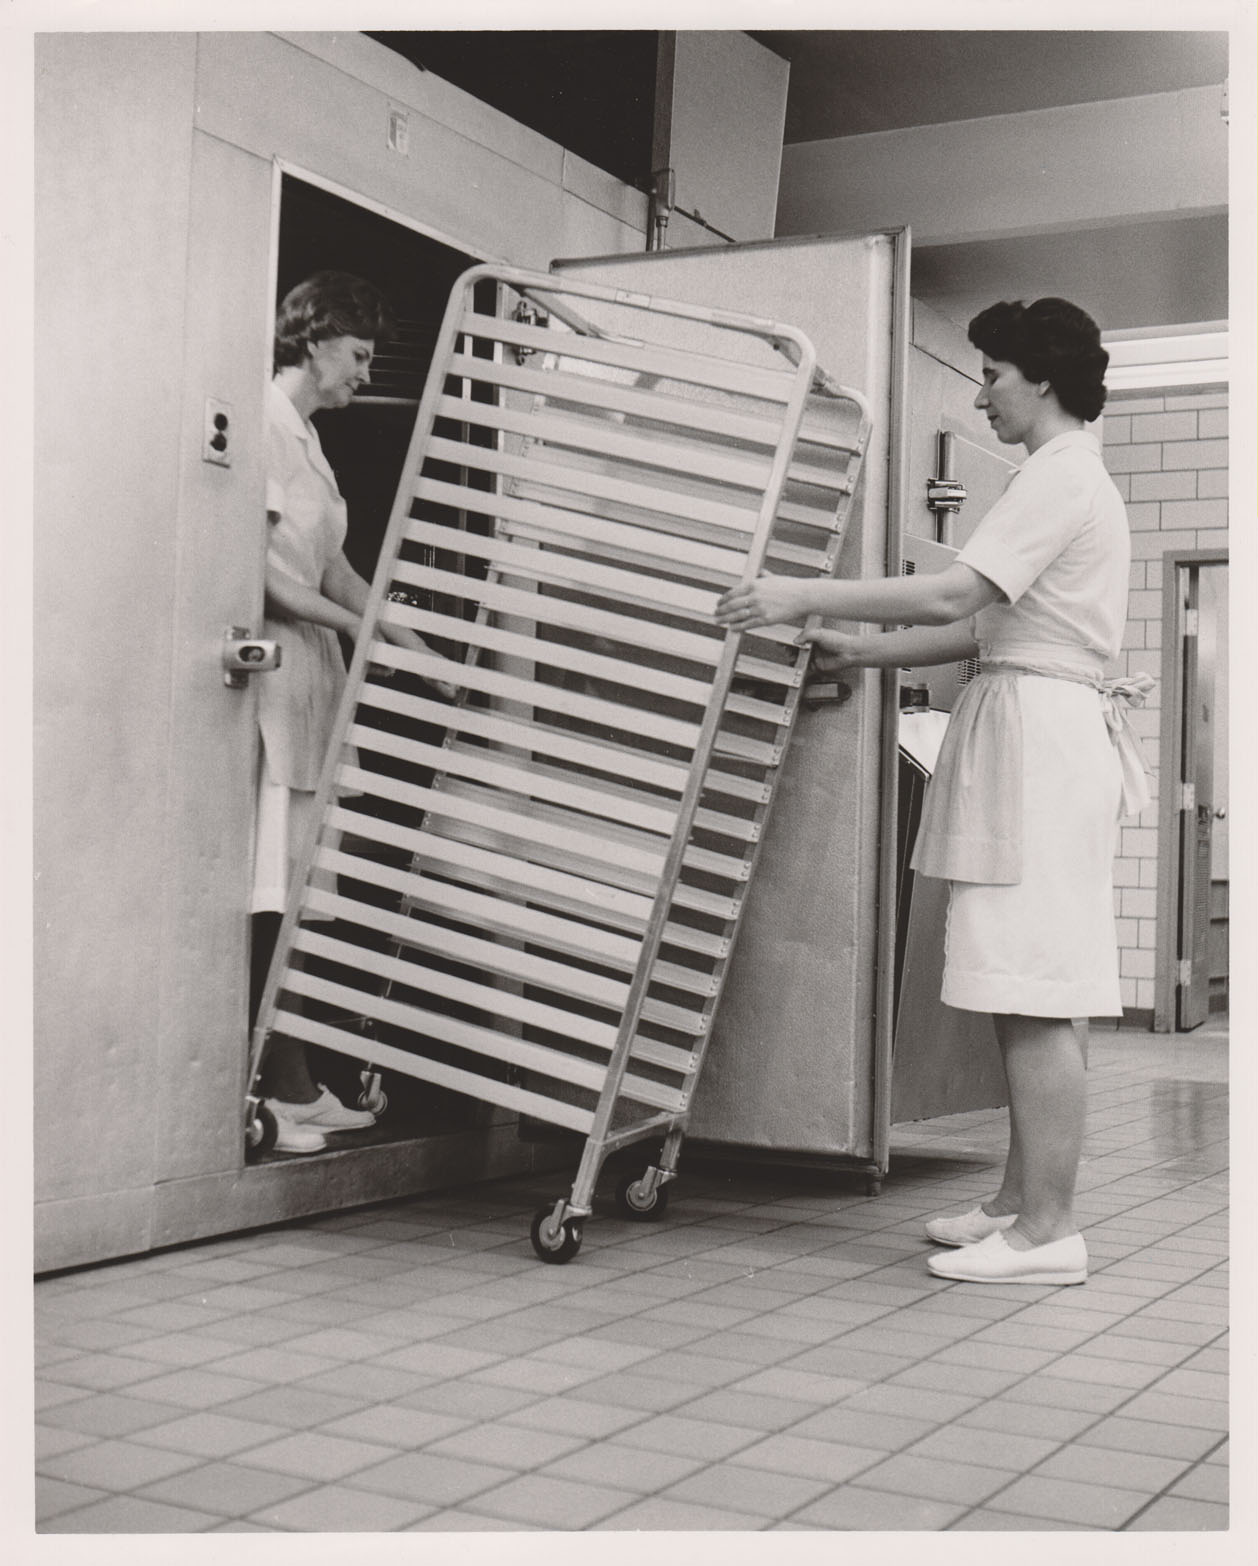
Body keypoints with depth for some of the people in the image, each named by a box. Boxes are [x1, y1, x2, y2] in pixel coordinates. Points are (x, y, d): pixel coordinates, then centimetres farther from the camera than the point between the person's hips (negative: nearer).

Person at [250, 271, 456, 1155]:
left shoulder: (306, 437, 22)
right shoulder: (265, 421, -7)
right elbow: (259, 566, -15)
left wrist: (416, 647, 18)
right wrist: (360, 627, -11)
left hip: (312, 673, 9)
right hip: (272, 667, -9)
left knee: (290, 896, 7)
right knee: (266, 895, -8)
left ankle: (293, 1089, 9)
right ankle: (279, 1090, -5)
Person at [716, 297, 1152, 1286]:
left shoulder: (1059, 476, -9)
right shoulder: (1076, 477, 23)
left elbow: (955, 597, -21)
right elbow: (988, 626, 21)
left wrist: (809, 599, -16)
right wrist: (864, 655, 16)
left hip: (1039, 735, -11)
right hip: (1041, 735, 11)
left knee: (1036, 993, -9)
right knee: (1034, 995, 11)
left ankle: (1048, 1230, -5)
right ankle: (1023, 1202, 18)